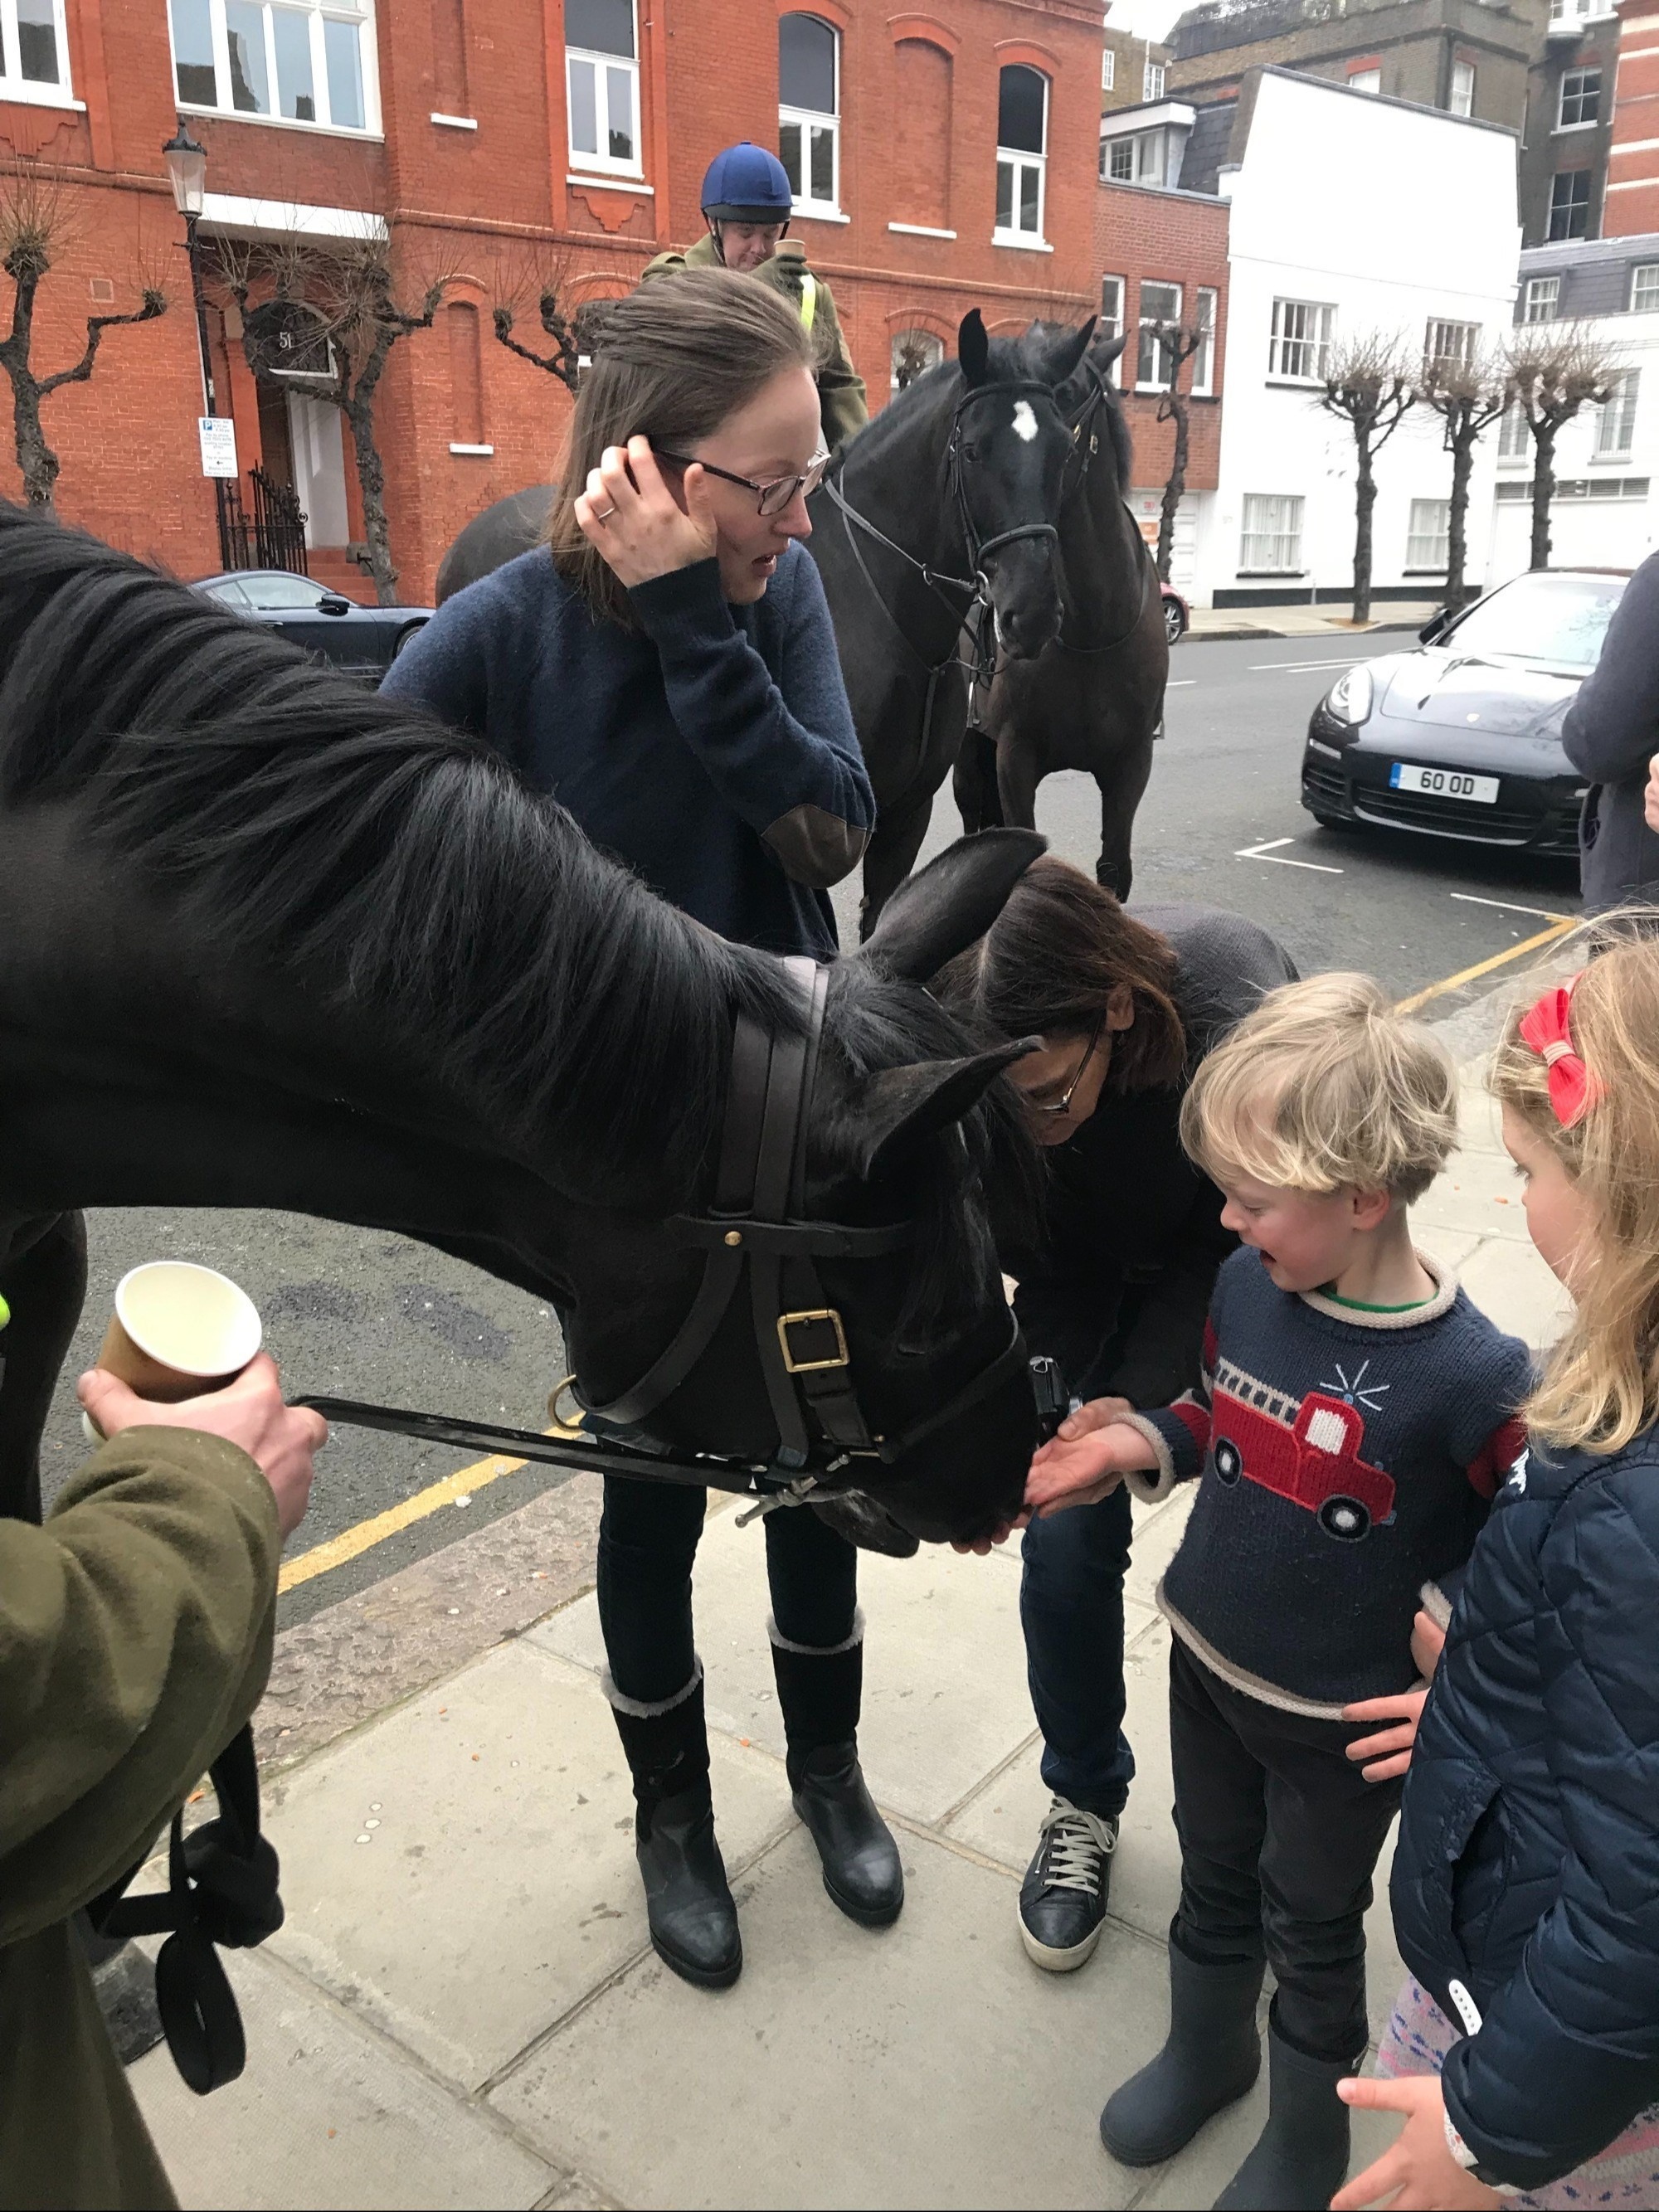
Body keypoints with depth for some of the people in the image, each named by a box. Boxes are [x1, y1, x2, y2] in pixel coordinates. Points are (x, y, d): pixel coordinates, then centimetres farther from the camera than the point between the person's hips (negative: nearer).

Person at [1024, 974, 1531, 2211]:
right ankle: (1207, 2052, 55)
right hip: (1206, 1660, 5)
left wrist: (1447, 1627, -23)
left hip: (1342, 1719, -4)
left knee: (1311, 1932, 19)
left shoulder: (1469, 1376, -28)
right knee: (1215, 1881, 27)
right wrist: (1136, 1446, -11)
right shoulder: (1247, 1284, -13)